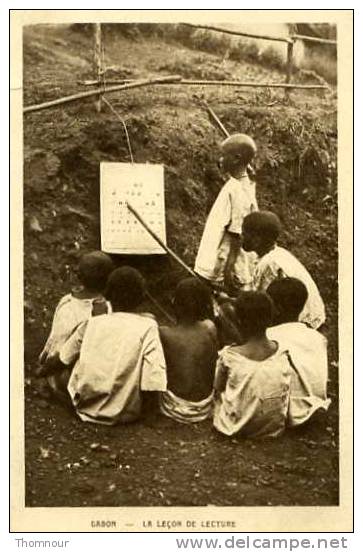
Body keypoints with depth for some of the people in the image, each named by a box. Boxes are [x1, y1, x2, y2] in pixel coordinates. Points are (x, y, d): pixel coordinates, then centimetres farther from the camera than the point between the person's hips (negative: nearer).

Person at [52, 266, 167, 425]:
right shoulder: (147, 326, -9)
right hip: (123, 413, -1)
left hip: (85, 406, 1)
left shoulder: (91, 324, -1)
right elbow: (154, 380, -18)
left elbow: (63, 360, 9)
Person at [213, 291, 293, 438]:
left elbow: (218, 388, -5)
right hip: (274, 429, 3)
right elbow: (285, 396, 1)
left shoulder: (228, 356, -21)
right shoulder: (282, 353, -12)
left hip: (237, 426, -3)